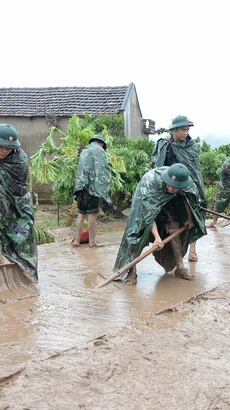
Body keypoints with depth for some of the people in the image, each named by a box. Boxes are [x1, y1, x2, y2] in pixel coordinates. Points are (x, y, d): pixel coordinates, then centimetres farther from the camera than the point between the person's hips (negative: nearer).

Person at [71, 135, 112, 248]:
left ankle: (76, 239, 10)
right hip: (93, 185, -7)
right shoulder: (99, 150, -1)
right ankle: (92, 241, 2)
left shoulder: (84, 151, 23)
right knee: (92, 213, -2)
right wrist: (105, 186, -6)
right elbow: (103, 169, -9)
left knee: (82, 213, 11)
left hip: (80, 185, 7)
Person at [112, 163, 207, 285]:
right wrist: (157, 237, -43)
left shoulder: (184, 180, -28)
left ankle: (180, 268, 8)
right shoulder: (151, 182, -43)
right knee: (140, 232, -15)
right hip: (146, 201, -4)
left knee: (174, 230, -4)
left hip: (167, 203, 4)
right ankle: (132, 271, -10)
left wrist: (189, 218, 4)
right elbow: (149, 212, -40)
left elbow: (186, 196, -4)